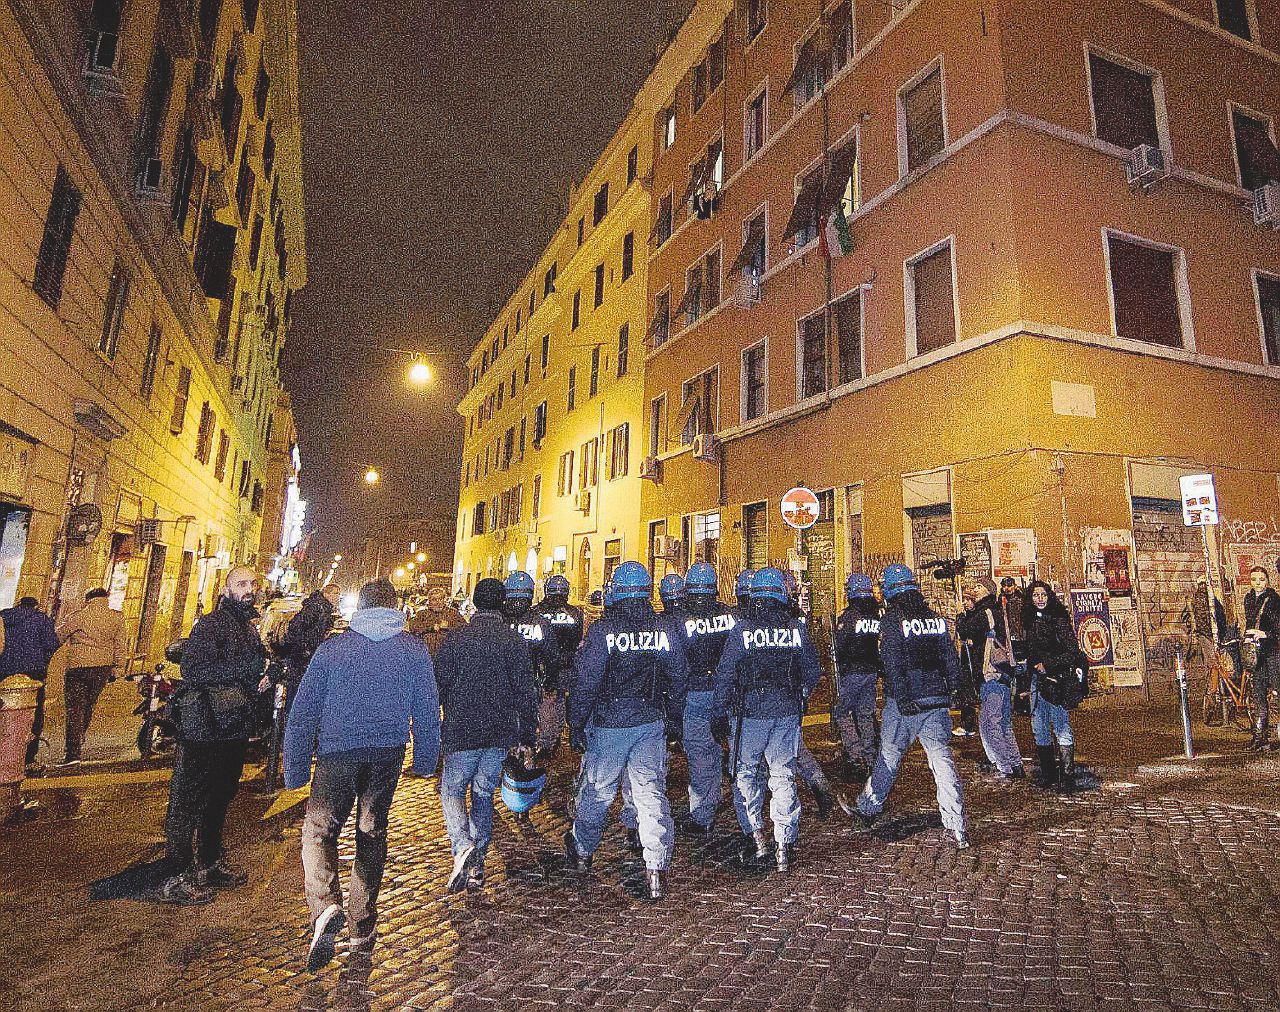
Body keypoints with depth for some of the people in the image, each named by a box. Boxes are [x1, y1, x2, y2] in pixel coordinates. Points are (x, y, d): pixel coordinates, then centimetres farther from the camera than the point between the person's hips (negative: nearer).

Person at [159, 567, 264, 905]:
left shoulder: (249, 627, 14)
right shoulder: (210, 625, -14)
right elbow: (192, 671, -26)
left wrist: (268, 669, 7)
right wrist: (246, 667, -28)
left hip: (235, 729, 9)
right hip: (204, 728, -9)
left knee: (220, 799, 20)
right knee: (187, 803, 1)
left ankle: (211, 863, 34)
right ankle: (176, 878, 11)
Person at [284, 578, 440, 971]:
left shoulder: (331, 648, -2)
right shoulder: (415, 650, 1)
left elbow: (302, 713, -1)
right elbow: (427, 713, 4)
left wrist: (295, 771, 7)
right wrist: (425, 761, 16)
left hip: (337, 753, -2)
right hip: (388, 754, 2)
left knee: (319, 831, 12)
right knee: (372, 834, 17)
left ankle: (325, 906, -12)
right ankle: (363, 928, 26)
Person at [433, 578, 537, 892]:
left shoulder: (456, 637, -6)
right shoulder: (515, 640, -3)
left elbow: (439, 686, -1)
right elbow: (526, 692, -2)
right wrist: (527, 738, 6)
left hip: (461, 733, -2)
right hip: (501, 735, 2)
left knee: (452, 791, 13)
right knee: (484, 794, 16)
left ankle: (462, 846, -11)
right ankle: (477, 864, 19)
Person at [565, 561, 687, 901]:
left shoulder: (602, 630, -13)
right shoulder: (663, 631, -1)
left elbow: (586, 682, -12)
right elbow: (679, 676, 7)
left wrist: (576, 724, -2)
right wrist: (673, 715, 19)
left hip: (608, 725, -2)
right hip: (651, 723, 3)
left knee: (597, 791, 14)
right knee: (652, 794, 7)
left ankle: (581, 850, 36)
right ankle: (656, 870, 7)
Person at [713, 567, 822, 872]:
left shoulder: (743, 630, -10)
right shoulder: (797, 629, -1)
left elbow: (725, 674, -7)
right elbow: (813, 673, 7)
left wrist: (719, 712, 4)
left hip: (750, 713, -3)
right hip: (788, 713, 3)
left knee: (745, 771, 14)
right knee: (783, 776, 10)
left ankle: (757, 833, 12)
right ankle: (784, 847, 14)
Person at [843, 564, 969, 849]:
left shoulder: (892, 620, -10)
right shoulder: (936, 618, 6)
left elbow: (893, 664, -16)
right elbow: (951, 659, 9)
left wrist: (902, 699, -13)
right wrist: (950, 690, 16)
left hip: (904, 702, -4)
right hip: (937, 701, 4)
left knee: (888, 758, 10)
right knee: (943, 760, 7)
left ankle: (867, 811, 26)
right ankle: (957, 828, 7)